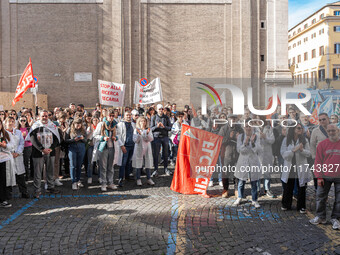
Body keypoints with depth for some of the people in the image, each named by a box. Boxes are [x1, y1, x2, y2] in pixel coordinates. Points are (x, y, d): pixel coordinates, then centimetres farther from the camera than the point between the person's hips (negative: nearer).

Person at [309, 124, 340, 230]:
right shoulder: (322, 144, 0)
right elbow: (318, 161, 1)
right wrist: (319, 176, -4)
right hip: (325, 177, 0)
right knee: (321, 197, 7)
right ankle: (320, 217, 23)